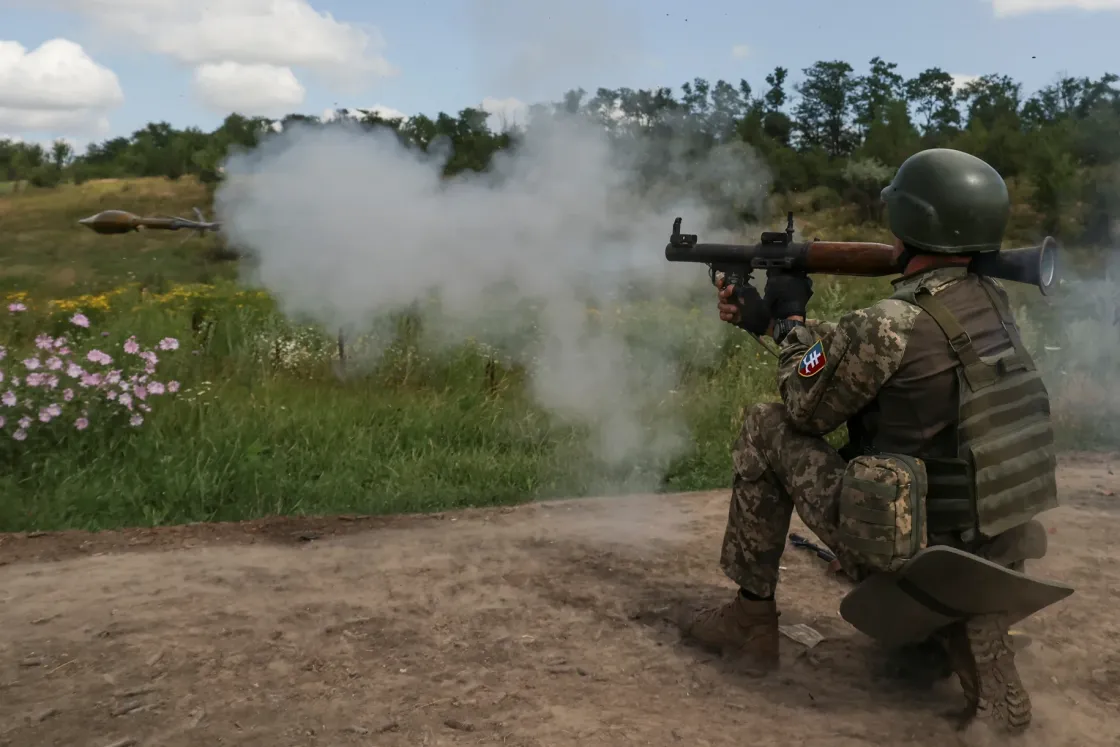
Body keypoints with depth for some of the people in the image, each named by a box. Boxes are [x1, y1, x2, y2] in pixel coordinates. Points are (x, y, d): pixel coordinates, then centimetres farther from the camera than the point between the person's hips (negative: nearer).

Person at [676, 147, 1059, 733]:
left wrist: (789, 313, 10)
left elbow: (805, 408, -4)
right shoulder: (991, 299, 5)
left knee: (766, 430, 4)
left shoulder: (893, 324, -21)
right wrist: (764, 319, 20)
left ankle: (752, 619, 16)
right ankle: (986, 666, 21)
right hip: (998, 556, 7)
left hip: (910, 554, -7)